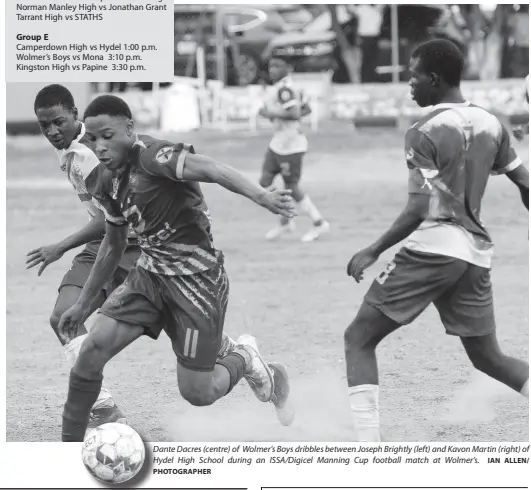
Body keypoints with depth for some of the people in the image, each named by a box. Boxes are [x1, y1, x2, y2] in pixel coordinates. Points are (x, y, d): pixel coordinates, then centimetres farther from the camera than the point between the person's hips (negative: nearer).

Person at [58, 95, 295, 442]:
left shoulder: (151, 155, -22)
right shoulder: (106, 181, 4)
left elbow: (208, 169, -39)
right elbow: (114, 245, 19)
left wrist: (261, 197, -56)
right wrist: (84, 304, 22)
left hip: (196, 279, -7)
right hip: (151, 273, 7)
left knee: (197, 393, -3)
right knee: (92, 349, -9)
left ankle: (245, 360, 29)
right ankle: (70, 442, 2)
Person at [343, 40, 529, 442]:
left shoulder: (425, 134, -10)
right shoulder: (492, 125, 9)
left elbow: (419, 210, -16)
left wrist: (373, 252, -10)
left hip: (432, 247, -7)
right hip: (476, 254, 7)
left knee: (359, 338, 2)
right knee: (488, 357, 17)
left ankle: (369, 443, -11)